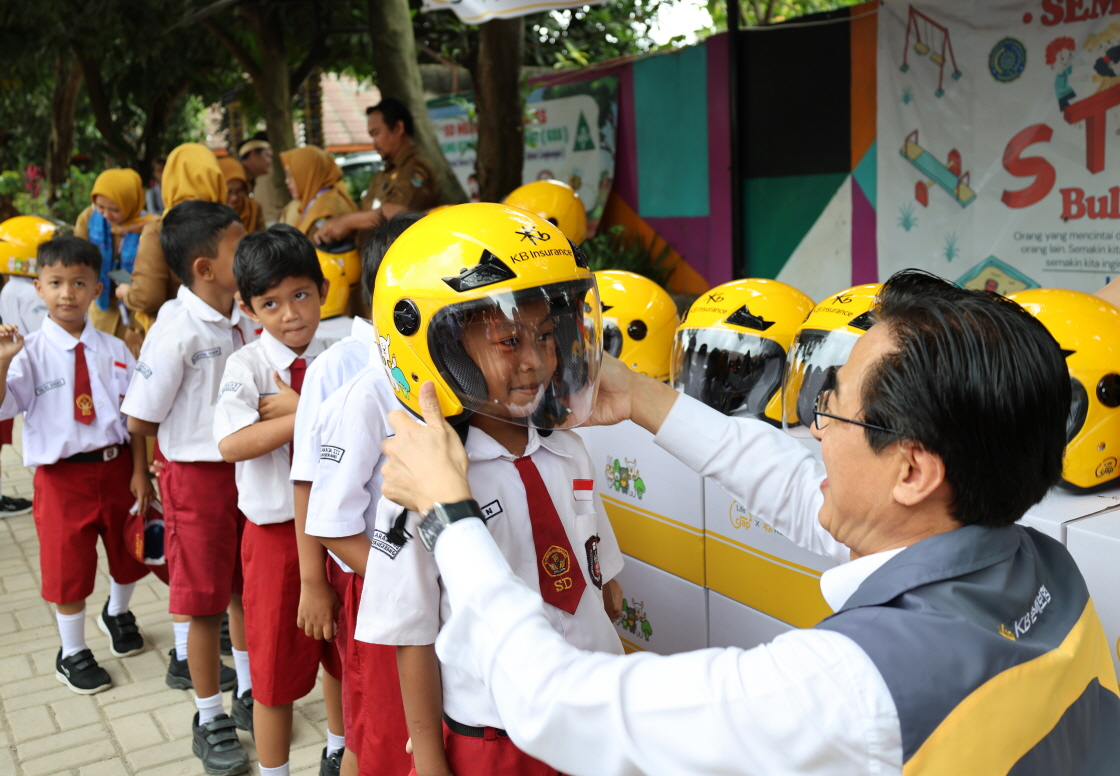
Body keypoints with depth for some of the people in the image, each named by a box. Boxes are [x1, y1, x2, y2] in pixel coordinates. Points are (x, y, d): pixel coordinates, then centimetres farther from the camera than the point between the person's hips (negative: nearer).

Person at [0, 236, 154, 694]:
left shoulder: (114, 350, -3)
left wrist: (139, 472, -6)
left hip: (116, 465, 3)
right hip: (63, 473, -2)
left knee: (128, 551, 20)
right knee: (68, 567, 9)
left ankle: (117, 613, 53)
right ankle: (72, 653, 33)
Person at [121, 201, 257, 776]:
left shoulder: (246, 321, 0)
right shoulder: (176, 332, -19)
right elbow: (140, 421, -15)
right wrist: (206, 427, -5)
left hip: (249, 471, 6)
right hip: (198, 476, -6)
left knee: (248, 590, 18)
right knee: (206, 606, 7)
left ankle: (249, 692, 37)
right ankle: (210, 720, 24)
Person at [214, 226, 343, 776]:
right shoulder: (247, 365, -10)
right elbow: (230, 444, -26)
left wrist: (292, 409, -16)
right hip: (276, 529, -3)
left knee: (343, 652, 20)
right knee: (277, 667, 8)